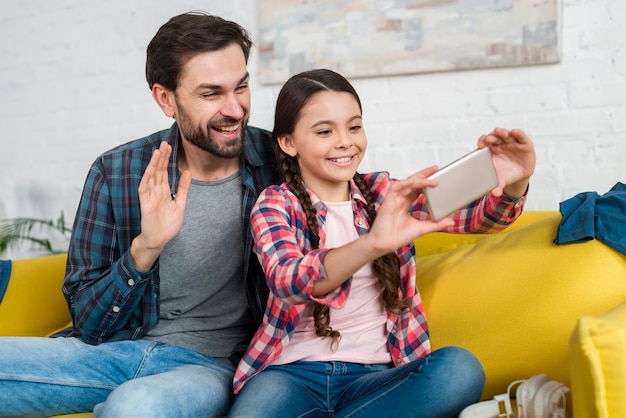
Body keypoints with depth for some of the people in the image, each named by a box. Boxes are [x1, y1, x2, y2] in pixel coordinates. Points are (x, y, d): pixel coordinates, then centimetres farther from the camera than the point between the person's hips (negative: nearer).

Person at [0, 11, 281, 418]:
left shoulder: (279, 160, -6)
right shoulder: (115, 171, -4)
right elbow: (87, 323, -3)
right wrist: (144, 249, -19)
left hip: (211, 363, -1)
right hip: (112, 349, 2)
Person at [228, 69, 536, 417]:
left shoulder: (385, 193, 8)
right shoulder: (276, 204, -1)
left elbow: (480, 216, -4)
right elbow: (287, 281, -23)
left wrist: (514, 184, -29)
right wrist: (372, 244, -43)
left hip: (376, 374, 4)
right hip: (290, 372, -4)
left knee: (461, 368, -27)